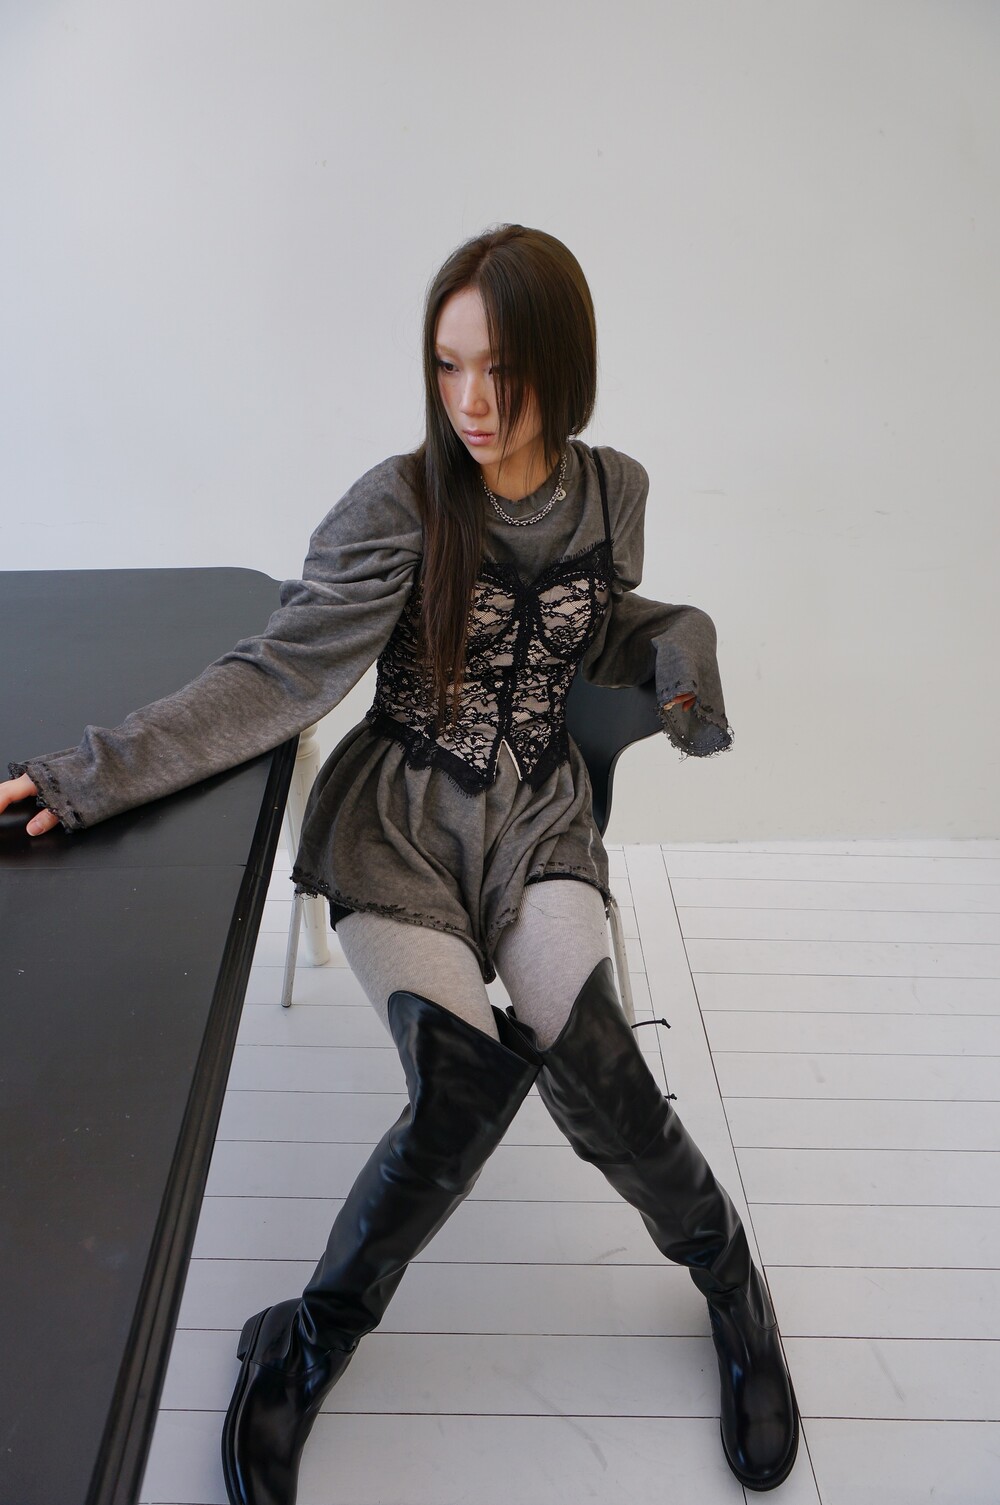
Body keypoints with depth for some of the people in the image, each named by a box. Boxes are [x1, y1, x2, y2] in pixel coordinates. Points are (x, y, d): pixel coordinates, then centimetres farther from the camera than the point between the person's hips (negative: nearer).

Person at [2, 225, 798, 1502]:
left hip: (541, 820, 3)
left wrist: (677, 637, -2)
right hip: (401, 827, -2)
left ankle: (726, 1277, 11)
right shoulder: (399, 505, -11)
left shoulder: (612, 490, 2)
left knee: (588, 1065, -21)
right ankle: (308, 1341, 7)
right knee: (464, 1091, -22)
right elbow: (277, 675, -16)